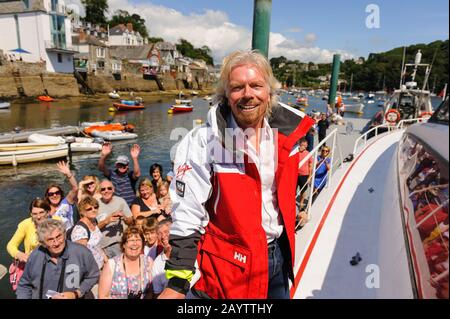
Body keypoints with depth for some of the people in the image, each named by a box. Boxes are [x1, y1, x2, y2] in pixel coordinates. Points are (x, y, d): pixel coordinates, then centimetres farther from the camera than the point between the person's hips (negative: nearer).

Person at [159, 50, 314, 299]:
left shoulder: (284, 135, -3)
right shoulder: (203, 142, -19)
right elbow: (186, 216, -18)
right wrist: (177, 284, -17)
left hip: (278, 257, 6)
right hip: (229, 266, -5)